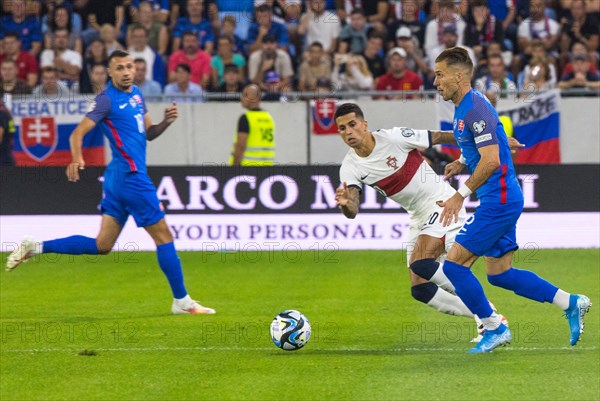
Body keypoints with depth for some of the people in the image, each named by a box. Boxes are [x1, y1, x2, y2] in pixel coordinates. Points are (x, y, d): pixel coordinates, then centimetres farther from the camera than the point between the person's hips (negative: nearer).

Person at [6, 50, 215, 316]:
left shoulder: (136, 94, 15)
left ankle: (36, 247, 8)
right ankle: (182, 301, 6)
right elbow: (78, 133, -15)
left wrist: (166, 122, 1)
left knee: (102, 245, 8)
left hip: (118, 178, 9)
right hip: (130, 175, -9)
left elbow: (148, 133, 22)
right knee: (163, 235, -2)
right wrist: (77, 158, -34)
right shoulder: (107, 99, -10)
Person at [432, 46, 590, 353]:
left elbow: (491, 160, -25)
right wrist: (462, 163, 11)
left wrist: (461, 195, -22)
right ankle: (570, 304, 17)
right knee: (499, 274, 12)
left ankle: (494, 328, 0)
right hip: (500, 199, 10)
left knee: (454, 263, -9)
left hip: (499, 199, -10)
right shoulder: (463, 108, 14)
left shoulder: (475, 108, -18)